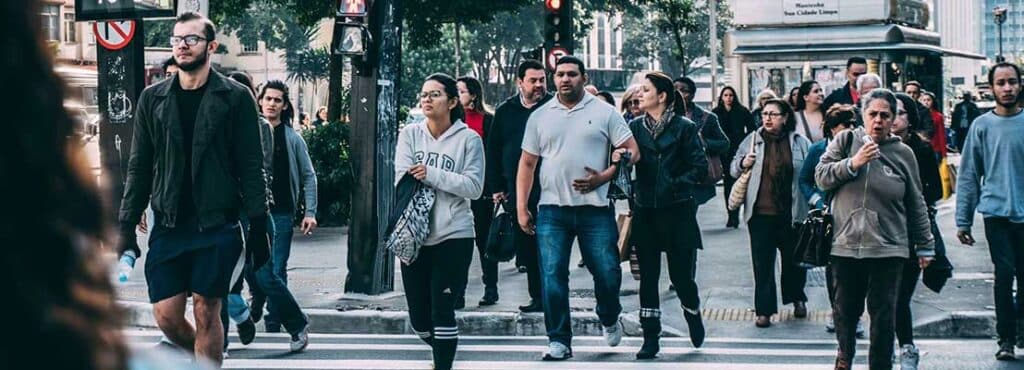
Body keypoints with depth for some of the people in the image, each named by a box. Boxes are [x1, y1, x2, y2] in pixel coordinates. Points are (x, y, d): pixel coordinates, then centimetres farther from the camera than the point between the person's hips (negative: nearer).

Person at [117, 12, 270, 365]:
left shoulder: (235, 97, 0)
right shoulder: (153, 98, 9)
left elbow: (251, 168, -1)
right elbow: (139, 168, 11)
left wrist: (258, 227, -6)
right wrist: (127, 226, 5)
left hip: (217, 226, -3)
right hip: (168, 227, 3)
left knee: (206, 311, -2)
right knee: (166, 316, 1)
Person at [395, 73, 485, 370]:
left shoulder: (468, 139, -3)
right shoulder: (410, 134, 6)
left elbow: (474, 187, -11)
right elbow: (403, 180, -5)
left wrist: (431, 174, -17)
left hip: (453, 236, -4)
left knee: (442, 311, -8)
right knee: (418, 317, 11)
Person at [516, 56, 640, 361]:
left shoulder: (604, 113, 4)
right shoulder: (539, 117, 10)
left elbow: (632, 151, 1)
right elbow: (527, 164, 12)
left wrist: (603, 178, -12)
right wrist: (521, 208, 5)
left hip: (595, 209, -1)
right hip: (552, 210, 2)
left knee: (607, 273, 0)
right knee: (552, 276, -4)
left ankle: (610, 320, 30)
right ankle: (559, 340, 5)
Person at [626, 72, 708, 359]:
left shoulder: (684, 127, -3)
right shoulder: (635, 127, 7)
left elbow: (700, 168, -5)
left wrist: (675, 184, -15)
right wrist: (618, 159, -17)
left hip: (677, 211, -3)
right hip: (645, 212, 3)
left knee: (681, 275, 1)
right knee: (647, 276, 3)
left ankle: (693, 315, 32)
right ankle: (650, 338, 9)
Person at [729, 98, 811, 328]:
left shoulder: (800, 143, 1)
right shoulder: (753, 140, 5)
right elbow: (734, 169, 12)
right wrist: (743, 164, -9)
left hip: (791, 213, 0)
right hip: (761, 213, 0)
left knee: (794, 258, 14)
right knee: (762, 262, 0)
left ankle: (797, 298, 37)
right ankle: (764, 310, 5)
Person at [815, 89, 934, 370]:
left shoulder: (902, 154, 3)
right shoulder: (845, 141, 3)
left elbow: (916, 205, 9)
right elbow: (821, 177, -2)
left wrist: (925, 246, 11)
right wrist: (853, 163, -16)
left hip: (888, 249, -1)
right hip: (845, 244, 1)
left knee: (884, 315, 0)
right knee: (845, 309, 13)